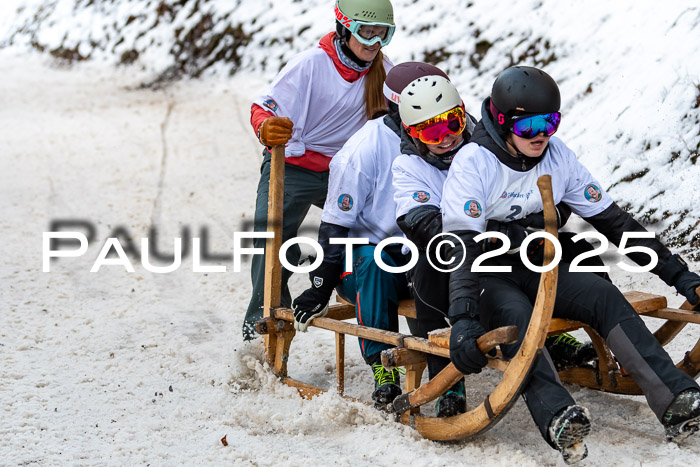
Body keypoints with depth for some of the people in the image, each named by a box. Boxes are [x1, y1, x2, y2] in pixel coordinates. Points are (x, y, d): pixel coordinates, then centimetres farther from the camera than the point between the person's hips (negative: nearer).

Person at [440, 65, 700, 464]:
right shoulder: (474, 162, -17)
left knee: (605, 296, -21)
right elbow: (462, 243, -27)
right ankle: (557, 417, -57)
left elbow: (611, 219, 3)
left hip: (538, 266, 4)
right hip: (486, 272, -4)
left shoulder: (558, 157, -1)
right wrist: (463, 319, -42)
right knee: (515, 315, -36)